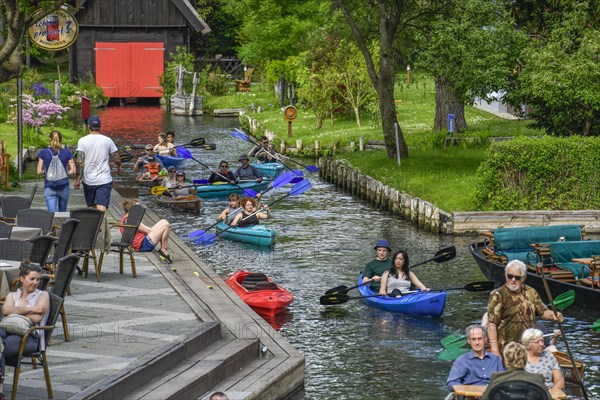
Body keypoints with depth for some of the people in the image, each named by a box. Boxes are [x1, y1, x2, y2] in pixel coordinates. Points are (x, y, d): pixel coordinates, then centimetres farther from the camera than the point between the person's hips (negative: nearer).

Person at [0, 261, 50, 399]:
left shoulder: (42, 295, 16)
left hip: (30, 336, -3)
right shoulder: (12, 295, 26)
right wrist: (31, 309, -5)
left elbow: (36, 318, -2)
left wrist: (15, 312, 5)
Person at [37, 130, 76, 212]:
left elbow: (39, 171, -3)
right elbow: (73, 171, -5)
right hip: (63, 187, 1)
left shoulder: (43, 153, -3)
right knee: (62, 212, 20)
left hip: (49, 188, -1)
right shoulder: (67, 153, -2)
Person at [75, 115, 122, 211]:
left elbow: (80, 162, -8)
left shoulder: (82, 141, -4)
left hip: (89, 180, 1)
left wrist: (78, 179, -2)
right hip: (105, 180, -1)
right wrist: (119, 167, 28)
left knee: (92, 207, 17)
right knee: (101, 209, -9)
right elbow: (116, 159, 5)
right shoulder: (108, 140, -1)